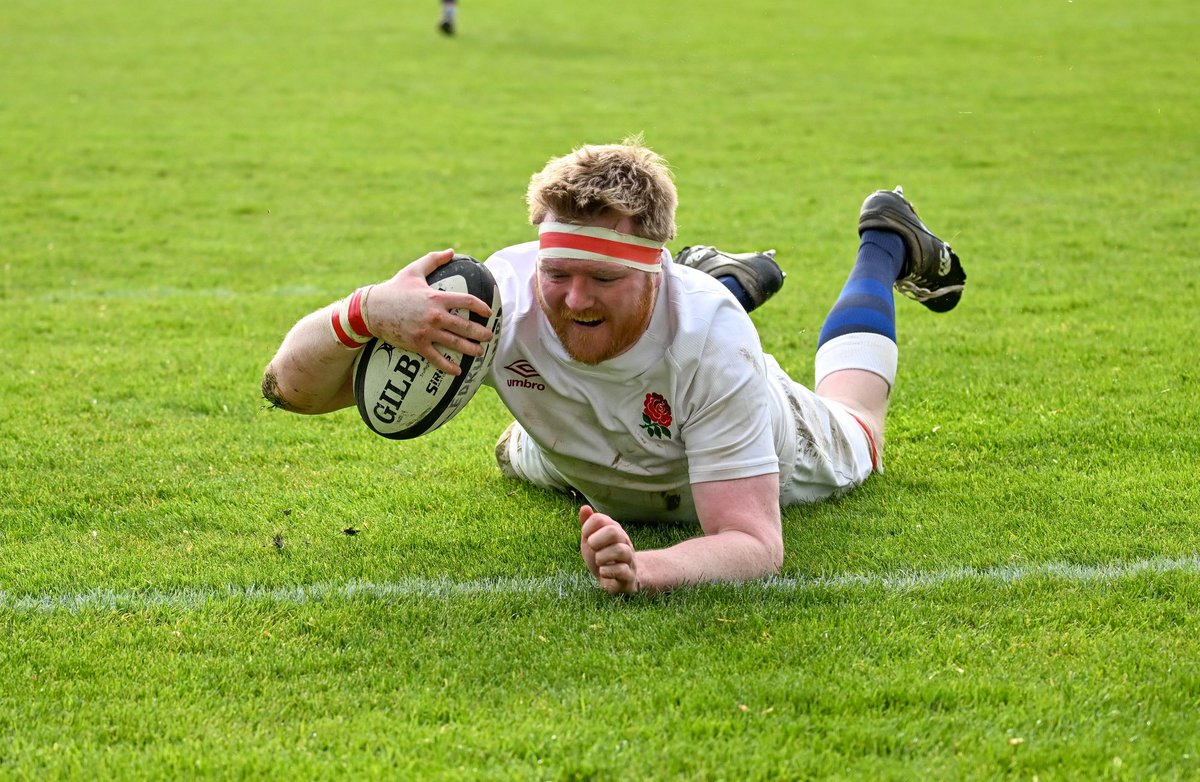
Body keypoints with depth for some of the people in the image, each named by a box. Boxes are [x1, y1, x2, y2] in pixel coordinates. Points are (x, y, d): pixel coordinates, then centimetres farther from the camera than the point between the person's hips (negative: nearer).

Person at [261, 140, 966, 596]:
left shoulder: (709, 335, -47)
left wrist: (648, 569, -71)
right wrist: (366, 312, -63)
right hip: (585, 473, 2)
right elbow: (291, 385, -41)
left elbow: (755, 542, -49)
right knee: (520, 457, 40)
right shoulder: (500, 296, -43)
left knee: (852, 442, 33)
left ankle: (887, 244, 55)